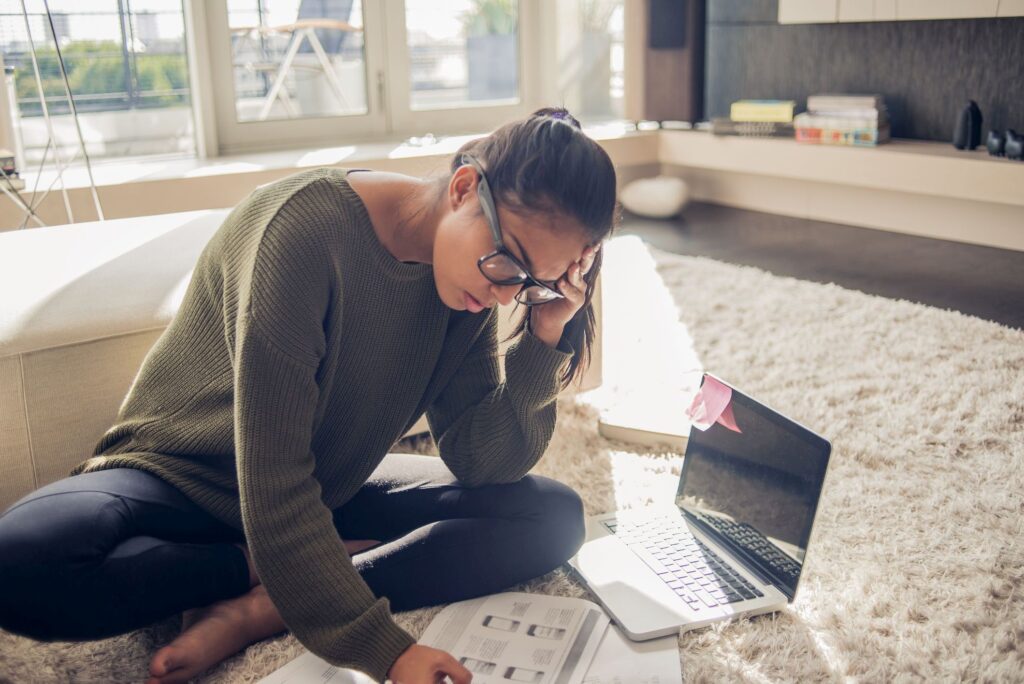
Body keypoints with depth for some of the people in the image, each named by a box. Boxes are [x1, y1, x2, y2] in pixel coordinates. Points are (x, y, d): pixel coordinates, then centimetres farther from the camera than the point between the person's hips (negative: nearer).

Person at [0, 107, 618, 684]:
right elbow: (271, 480, -31)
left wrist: (544, 341, -24)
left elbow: (479, 463, -12)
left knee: (556, 517, -13)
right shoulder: (307, 228, -30)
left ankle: (258, 609, -20)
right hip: (182, 479, -5)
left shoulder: (469, 282, -9)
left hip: (325, 494, 6)